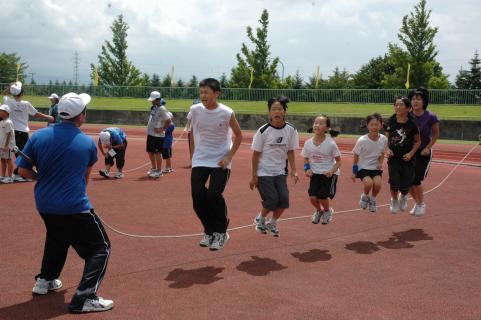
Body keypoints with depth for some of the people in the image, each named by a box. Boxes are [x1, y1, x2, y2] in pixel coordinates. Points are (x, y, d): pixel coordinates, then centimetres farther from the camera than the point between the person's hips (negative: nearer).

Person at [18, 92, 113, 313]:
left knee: (57, 238, 34)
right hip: (74, 208, -6)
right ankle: (84, 298, -7)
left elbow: (24, 171, 0)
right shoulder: (88, 143, -8)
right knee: (100, 248, 4)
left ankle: (45, 280, 43)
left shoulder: (38, 136, -4)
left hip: (44, 205, 6)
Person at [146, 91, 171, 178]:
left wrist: (162, 129, -19)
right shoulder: (153, 108, 12)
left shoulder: (161, 109, -16)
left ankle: (159, 171, 8)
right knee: (150, 151, 17)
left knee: (157, 152, -2)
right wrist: (149, 130, 16)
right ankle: (153, 168, 32)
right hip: (150, 134, 9)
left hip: (158, 135, -9)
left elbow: (168, 120, -23)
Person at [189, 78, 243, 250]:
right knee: (197, 197, -4)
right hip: (200, 161, 3)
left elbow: (238, 136, -1)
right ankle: (209, 232, 19)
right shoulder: (195, 110, -5)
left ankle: (221, 232, 8)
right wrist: (194, 153, 10)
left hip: (220, 162, -3)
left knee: (214, 195, -15)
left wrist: (229, 157, -7)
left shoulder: (226, 113, -14)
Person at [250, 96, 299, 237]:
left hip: (280, 172, 3)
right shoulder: (263, 130, -11)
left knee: (284, 199, -8)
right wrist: (254, 176, -6)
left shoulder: (291, 130, -2)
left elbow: (290, 152, 6)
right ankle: (260, 219, 21)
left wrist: (293, 171, -3)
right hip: (264, 172, -3)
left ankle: (272, 223, 20)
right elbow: (256, 154, -6)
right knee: (271, 200, -11)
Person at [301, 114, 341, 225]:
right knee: (312, 197, -11)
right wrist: (307, 169, -6)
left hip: (329, 174, -3)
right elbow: (306, 159, 12)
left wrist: (332, 171, -19)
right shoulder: (308, 143, -5)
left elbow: (338, 161, -4)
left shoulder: (330, 143, -15)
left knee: (322, 197, -12)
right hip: (315, 173, 3)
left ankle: (327, 211, 26)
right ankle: (319, 211, 27)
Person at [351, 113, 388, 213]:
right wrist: (354, 172, -2)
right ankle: (364, 196, 9)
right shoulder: (362, 140, -18)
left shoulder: (383, 139, -9)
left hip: (376, 168, 3)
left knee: (377, 183, -21)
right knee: (369, 183, -26)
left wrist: (380, 163, -8)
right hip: (363, 167, -3)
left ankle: (372, 199, 11)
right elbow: (355, 156, -5)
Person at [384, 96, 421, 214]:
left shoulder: (412, 124, -9)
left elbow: (418, 141, 1)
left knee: (405, 185, 2)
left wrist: (411, 153, -11)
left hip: (407, 159, -1)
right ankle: (394, 200, 23)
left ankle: (403, 196, 40)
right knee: (394, 181, -9)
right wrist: (388, 149, -9)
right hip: (393, 157, 1)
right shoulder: (390, 122, -4)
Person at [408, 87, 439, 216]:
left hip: (423, 152, -3)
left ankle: (421, 204, 18)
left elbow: (436, 135, -2)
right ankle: (417, 202, 29)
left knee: (416, 180, -8)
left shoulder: (430, 117, -13)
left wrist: (427, 148, -12)